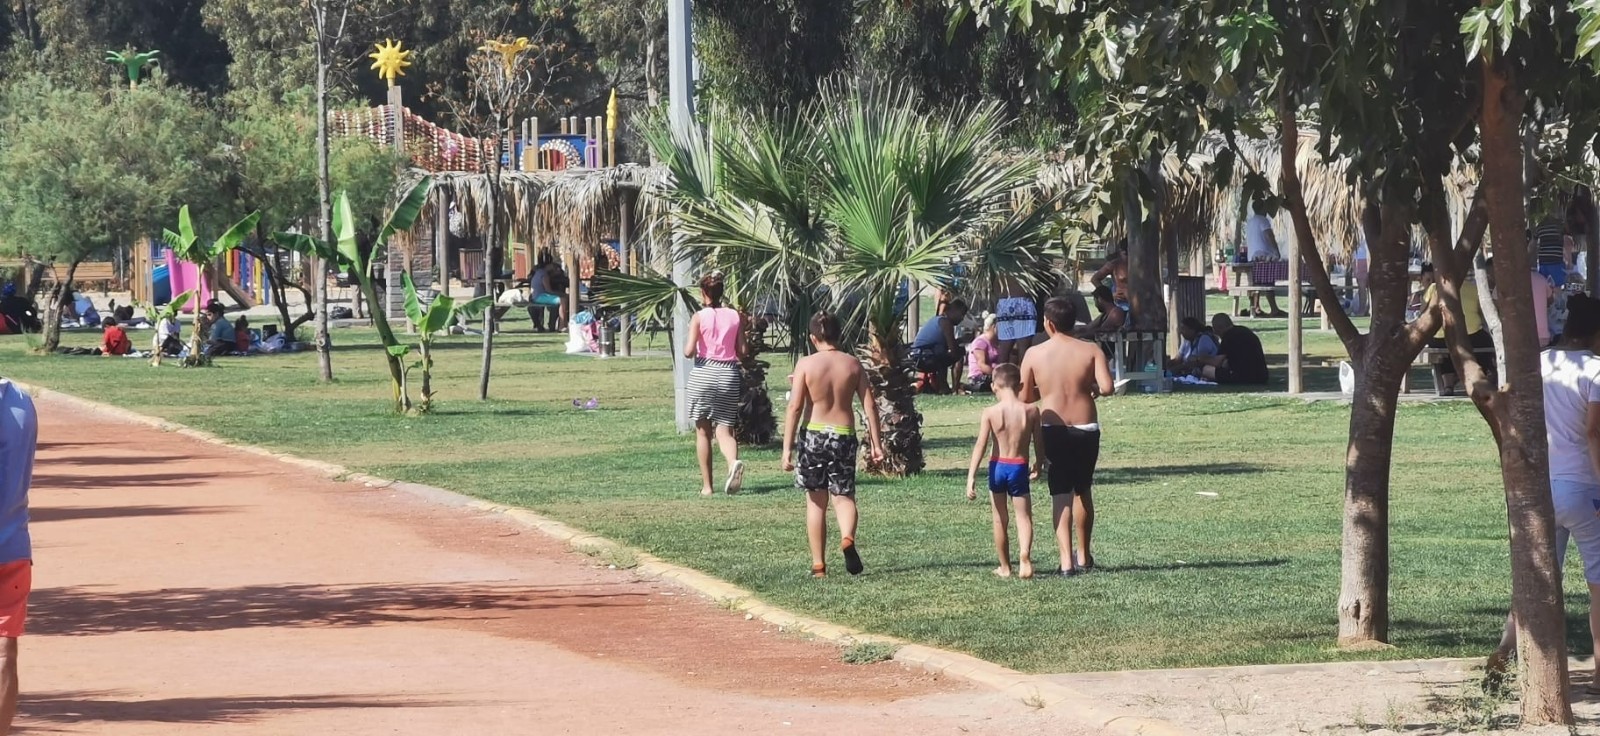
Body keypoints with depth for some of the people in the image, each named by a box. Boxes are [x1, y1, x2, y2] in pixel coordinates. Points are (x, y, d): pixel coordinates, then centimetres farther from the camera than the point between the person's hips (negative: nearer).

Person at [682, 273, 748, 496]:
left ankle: (707, 485, 10)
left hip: (704, 374, -2)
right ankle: (734, 463, -29)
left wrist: (686, 346, 10)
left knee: (703, 432, 9)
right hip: (729, 374, 2)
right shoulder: (735, 316, 5)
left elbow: (689, 351, -12)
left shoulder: (699, 317, -5)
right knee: (724, 430, 3)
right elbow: (742, 352, 4)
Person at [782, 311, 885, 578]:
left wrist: (787, 448, -8)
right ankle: (847, 538, -22)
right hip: (844, 436, 1)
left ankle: (818, 564, 10)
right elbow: (870, 406, 1)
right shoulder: (853, 364, 2)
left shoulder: (806, 364, -6)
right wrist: (876, 443, 8)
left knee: (816, 501, 10)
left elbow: (795, 407, -10)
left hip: (813, 435, -1)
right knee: (844, 496, 9)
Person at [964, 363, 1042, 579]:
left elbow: (980, 446, -12)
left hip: (997, 467, 0)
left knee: (1000, 520, 14)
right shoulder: (1031, 411, -5)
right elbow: (1038, 443, 3)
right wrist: (1038, 466, 21)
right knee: (1024, 517, 5)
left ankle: (1005, 567, 22)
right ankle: (1024, 556, -21)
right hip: (1019, 468, 0)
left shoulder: (990, 413, -8)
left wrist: (971, 477, -12)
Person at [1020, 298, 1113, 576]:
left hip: (1052, 431, -1)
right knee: (1083, 491, 19)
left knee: (1060, 495, 2)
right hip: (1085, 430, 1)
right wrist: (1093, 388, 5)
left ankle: (1066, 560, -9)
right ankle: (1083, 556, 30)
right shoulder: (1091, 351, -6)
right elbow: (1107, 387, -18)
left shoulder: (1034, 354, -5)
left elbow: (1024, 398, -1)